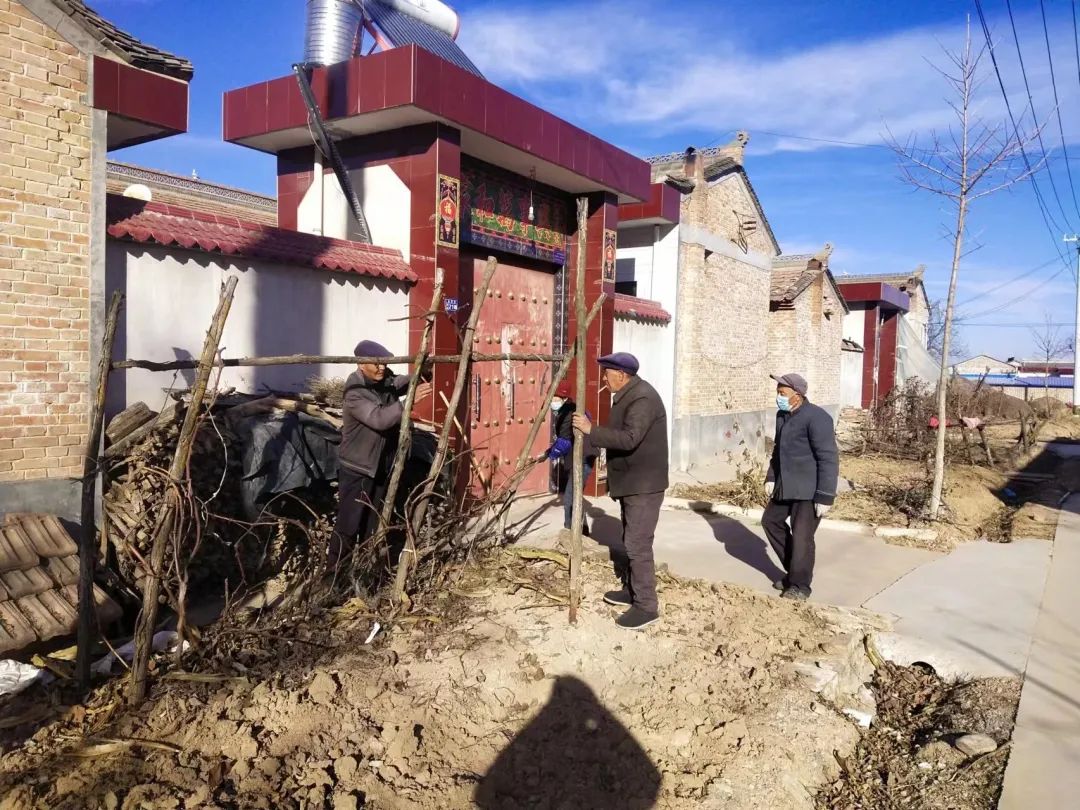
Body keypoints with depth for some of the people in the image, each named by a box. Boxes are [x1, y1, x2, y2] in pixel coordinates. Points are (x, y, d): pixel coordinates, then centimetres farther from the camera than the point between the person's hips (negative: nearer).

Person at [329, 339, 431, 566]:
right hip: (356, 469, -7)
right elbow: (379, 419, -33)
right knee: (348, 524, -3)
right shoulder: (355, 394, -22)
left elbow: (406, 382, 17)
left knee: (373, 524, 16)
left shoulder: (387, 381, 0)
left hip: (382, 467, 7)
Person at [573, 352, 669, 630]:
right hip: (630, 482, 11)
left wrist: (592, 430, -28)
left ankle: (646, 606, -1)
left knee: (638, 545, -8)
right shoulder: (627, 395, 12)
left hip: (644, 484, -11)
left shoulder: (643, 398, -21)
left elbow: (629, 439, -31)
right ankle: (631, 590, 32)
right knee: (630, 542, 20)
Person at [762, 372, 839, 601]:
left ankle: (800, 585, 10)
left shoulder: (816, 417, -19)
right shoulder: (782, 415, 9)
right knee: (771, 521, 16)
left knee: (801, 536, -6)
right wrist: (771, 478, 12)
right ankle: (794, 571, 29)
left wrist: (825, 496, -22)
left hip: (809, 490, -9)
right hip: (785, 486, 10)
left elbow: (828, 459, -20)